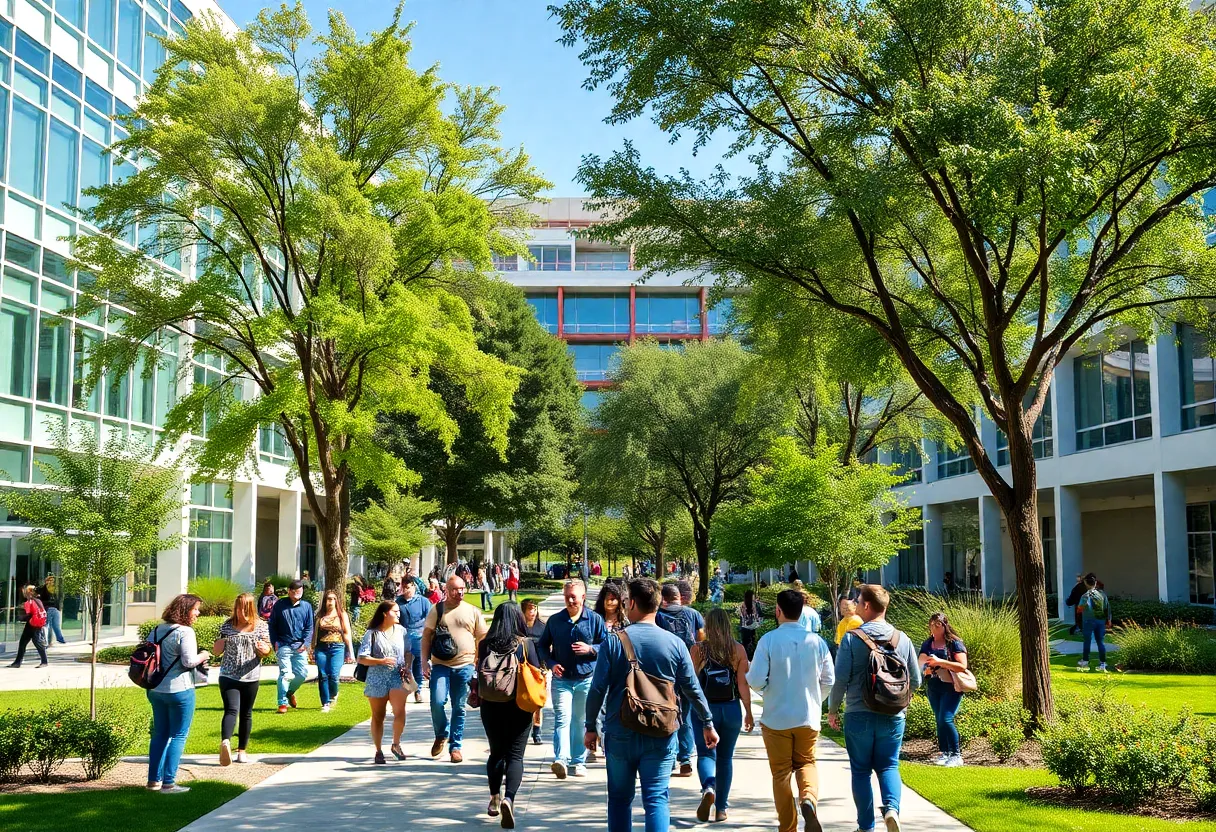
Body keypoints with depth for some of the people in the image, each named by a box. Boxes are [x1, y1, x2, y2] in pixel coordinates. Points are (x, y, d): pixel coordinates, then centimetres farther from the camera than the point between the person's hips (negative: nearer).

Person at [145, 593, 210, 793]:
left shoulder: (157, 630, 9)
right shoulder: (185, 632, -15)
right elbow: (189, 661, -20)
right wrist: (202, 656, -2)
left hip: (155, 689, 8)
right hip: (179, 690, -8)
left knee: (160, 734, 16)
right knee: (178, 735, 1)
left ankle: (154, 780, 19)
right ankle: (169, 783, 0)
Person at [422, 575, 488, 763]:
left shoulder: (473, 612, 8)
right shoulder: (437, 609, 4)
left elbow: (482, 639, 11)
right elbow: (427, 636, 4)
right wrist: (425, 661, -4)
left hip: (464, 665, 1)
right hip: (440, 664, -1)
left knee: (459, 708, 5)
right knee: (437, 701, -14)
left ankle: (456, 746, 16)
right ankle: (441, 735, 12)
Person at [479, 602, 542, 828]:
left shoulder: (485, 644, -4)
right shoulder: (525, 644, -9)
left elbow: (479, 674, 3)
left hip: (491, 706, 2)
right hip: (519, 706, -2)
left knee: (496, 752, 18)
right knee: (515, 755, 1)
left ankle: (494, 799, 20)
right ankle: (509, 798, -18)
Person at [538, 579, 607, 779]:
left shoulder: (595, 619, 3)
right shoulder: (554, 620, 7)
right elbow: (543, 646, 15)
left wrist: (590, 649, -12)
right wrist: (551, 664, -1)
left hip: (586, 679, 0)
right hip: (561, 679, 0)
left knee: (581, 721, 8)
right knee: (562, 719, -13)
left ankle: (578, 762, 17)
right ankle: (560, 760, -24)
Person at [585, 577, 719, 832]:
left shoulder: (614, 642, -6)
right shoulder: (675, 644, -2)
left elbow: (597, 690, -6)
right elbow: (692, 689, 3)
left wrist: (590, 727, 6)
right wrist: (708, 724, 15)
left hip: (620, 733, 0)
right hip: (661, 736, 0)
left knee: (620, 798, 13)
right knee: (656, 799, 2)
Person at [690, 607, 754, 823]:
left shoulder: (698, 649, -6)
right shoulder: (738, 650, -4)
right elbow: (743, 684, -4)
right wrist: (748, 712, 5)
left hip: (704, 708, -2)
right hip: (731, 708, 2)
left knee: (706, 753, 5)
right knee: (725, 757, 14)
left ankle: (708, 789, -25)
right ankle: (721, 808, 18)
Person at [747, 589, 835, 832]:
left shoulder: (768, 640, -12)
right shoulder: (816, 641, -3)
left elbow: (757, 681, -15)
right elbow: (829, 680, 1)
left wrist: (748, 675, 8)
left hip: (776, 718, -2)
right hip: (808, 718, 2)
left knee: (781, 773, 11)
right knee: (806, 763, 19)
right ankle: (809, 799, -10)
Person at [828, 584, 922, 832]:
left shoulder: (851, 638, -10)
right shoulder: (902, 639, 1)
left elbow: (840, 678, -12)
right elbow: (915, 681, 6)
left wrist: (833, 709, 3)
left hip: (859, 716, -2)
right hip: (893, 716, 2)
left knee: (861, 770, 10)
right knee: (888, 766, 12)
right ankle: (891, 807, -13)